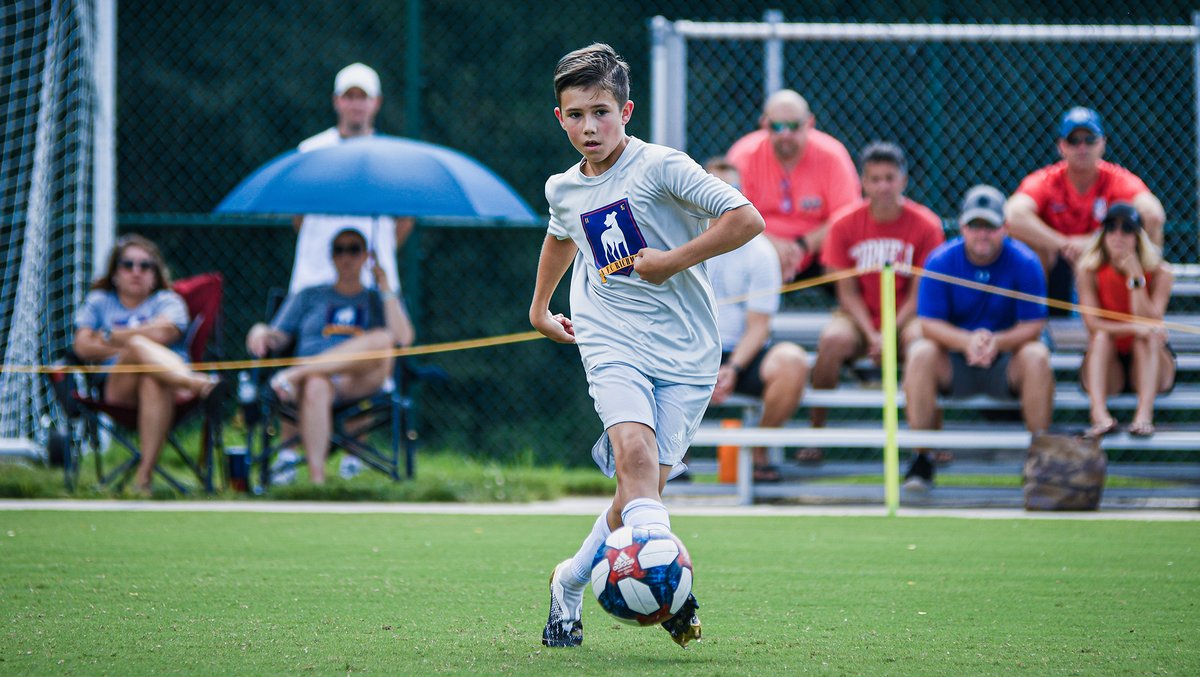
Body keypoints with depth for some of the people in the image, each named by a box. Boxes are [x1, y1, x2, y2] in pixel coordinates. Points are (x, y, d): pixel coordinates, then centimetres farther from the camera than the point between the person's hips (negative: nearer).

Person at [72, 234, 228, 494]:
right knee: (138, 346, -34)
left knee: (153, 382, -41)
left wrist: (111, 337, 3)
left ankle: (144, 475, -51)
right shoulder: (98, 302, 25)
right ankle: (201, 384, -58)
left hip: (171, 389, 0)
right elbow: (82, 346, 7)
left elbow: (163, 332, -5)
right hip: (116, 387, 0)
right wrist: (127, 345, -2)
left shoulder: (168, 301, 20)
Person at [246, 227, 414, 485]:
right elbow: (278, 337, 18)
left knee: (383, 338, -34)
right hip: (314, 373, 0)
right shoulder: (309, 297, 28)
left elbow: (404, 339, 4)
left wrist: (386, 289, 4)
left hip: (359, 382, 0)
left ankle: (294, 375, -33)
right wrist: (260, 332, -5)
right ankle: (316, 478, -50)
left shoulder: (378, 300, 24)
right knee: (315, 388, -41)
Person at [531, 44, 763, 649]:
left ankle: (570, 583, 20)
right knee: (636, 450, -26)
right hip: (611, 344, 2)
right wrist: (539, 308, 41)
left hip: (685, 351, -2)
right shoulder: (564, 189, 11)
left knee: (644, 484, -2)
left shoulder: (660, 166, -7)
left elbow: (746, 220, -13)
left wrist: (674, 260, -15)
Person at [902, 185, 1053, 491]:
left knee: (1036, 356, -31)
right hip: (954, 363, 1)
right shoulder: (940, 261, -7)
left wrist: (997, 342, -33)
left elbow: (1032, 326, -13)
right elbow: (929, 324, -12)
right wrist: (966, 341, -32)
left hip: (1006, 361, -1)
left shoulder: (1025, 263, -9)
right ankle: (920, 460, -24)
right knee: (920, 353, -29)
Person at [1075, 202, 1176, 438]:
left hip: (1148, 366, 0)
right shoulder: (1090, 272, -9)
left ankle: (1144, 415, -49)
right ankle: (1099, 415, -50)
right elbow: (1092, 323, -19)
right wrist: (1133, 328, -35)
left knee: (1149, 338, -29)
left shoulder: (1160, 273, -11)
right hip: (1107, 368, 0)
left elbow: (1150, 323, -22)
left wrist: (1136, 277, -26)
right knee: (1102, 337, -29)